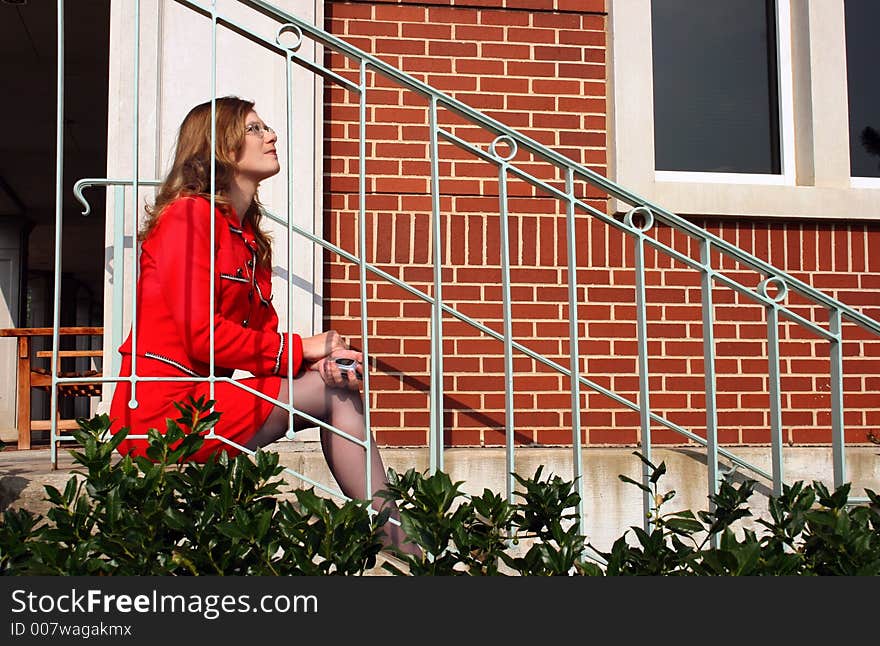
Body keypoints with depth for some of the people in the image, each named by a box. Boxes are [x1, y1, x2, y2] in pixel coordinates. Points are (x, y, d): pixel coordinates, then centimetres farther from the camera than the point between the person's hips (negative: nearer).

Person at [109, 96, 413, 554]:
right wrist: (301, 348, -9)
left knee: (340, 384, -2)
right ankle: (399, 539, -7)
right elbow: (202, 335, -17)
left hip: (199, 398, 8)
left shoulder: (247, 236, 18)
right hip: (164, 409, -8)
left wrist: (322, 359, -11)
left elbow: (262, 332, 10)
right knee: (334, 394, -10)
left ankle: (393, 536, -8)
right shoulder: (188, 215, -9)